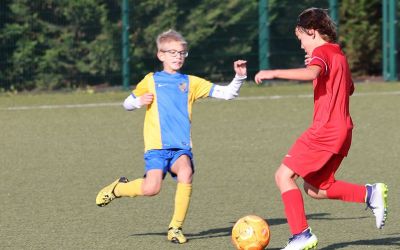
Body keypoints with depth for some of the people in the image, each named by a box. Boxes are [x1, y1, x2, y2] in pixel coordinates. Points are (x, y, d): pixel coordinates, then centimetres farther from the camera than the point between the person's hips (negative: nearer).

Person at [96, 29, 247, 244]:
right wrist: (139, 101, -3)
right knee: (151, 188, -21)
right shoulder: (151, 81, 10)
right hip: (157, 145, -1)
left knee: (185, 172, -30)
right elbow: (127, 103, 19)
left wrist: (239, 77, -9)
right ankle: (118, 188, 13)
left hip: (182, 146, 1)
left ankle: (176, 227, -15)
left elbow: (226, 93, 8)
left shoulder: (191, 83, 12)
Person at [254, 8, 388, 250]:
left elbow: (311, 73, -33)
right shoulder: (339, 54, 20)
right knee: (315, 188, 18)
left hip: (325, 130, -10)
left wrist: (274, 73, -34)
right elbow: (350, 88, 35)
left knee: (284, 175, -9)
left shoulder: (322, 51, -9)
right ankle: (370, 194, 11)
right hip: (342, 130, 10)